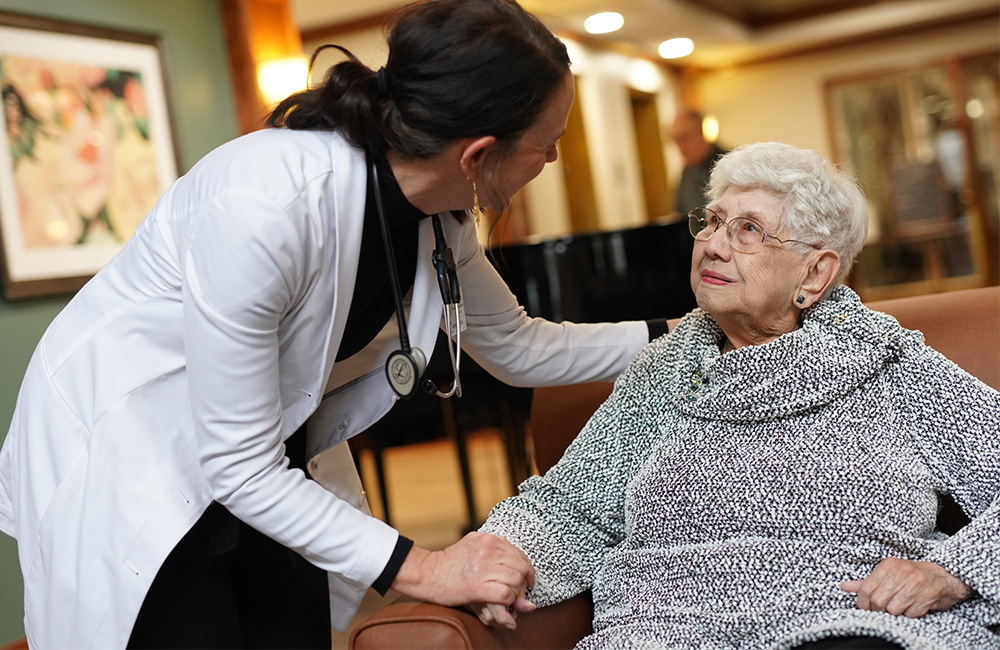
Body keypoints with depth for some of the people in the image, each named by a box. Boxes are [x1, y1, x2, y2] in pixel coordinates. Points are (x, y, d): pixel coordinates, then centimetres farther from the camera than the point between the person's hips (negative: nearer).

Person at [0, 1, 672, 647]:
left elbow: (520, 347, 8)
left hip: (271, 458, 6)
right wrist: (416, 568, -27)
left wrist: (668, 333, 6)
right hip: (120, 446, -6)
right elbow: (237, 466, -29)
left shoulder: (442, 220, -11)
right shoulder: (262, 201, -35)